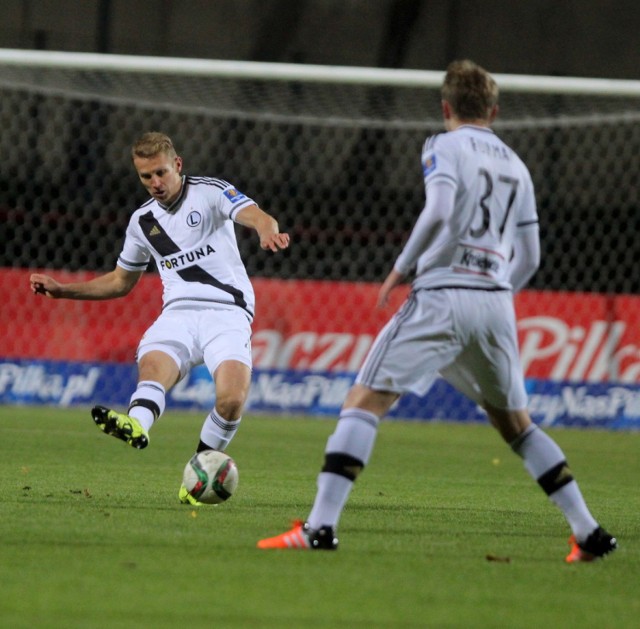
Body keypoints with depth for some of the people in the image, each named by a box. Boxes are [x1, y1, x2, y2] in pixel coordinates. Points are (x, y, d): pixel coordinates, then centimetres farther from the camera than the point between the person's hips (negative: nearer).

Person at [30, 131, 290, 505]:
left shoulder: (211, 193, 1)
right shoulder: (143, 221, 18)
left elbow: (257, 216, -18)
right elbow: (120, 282, 31)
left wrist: (268, 232, -43)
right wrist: (62, 290, 21)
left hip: (226, 311, -4)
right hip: (178, 313, 4)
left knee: (232, 400, -28)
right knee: (153, 365, -32)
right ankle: (137, 424, -64)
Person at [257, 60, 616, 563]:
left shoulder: (445, 147, 2)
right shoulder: (516, 166, 19)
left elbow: (438, 213, -17)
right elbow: (529, 259, 18)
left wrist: (400, 270, -6)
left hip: (441, 296, -6)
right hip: (497, 304, 6)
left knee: (364, 402, -6)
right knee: (515, 422, 19)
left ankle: (322, 525, -18)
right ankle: (589, 533, 16)